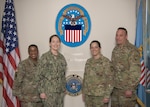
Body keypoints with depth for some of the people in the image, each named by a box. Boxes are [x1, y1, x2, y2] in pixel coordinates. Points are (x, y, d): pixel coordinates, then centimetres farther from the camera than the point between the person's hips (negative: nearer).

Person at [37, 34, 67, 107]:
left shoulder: (61, 57, 9)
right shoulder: (45, 57, -7)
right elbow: (40, 75, -9)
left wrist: (64, 88, 11)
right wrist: (41, 91, -12)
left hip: (60, 91, 5)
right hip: (49, 91, -5)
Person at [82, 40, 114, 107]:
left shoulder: (105, 61, -8)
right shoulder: (88, 61, 11)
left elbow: (109, 79, -11)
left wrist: (107, 95, -14)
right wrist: (83, 92, 14)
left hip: (100, 95, -6)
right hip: (88, 95, 6)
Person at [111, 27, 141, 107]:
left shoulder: (132, 50, -13)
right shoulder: (115, 50, 11)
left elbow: (135, 71, -17)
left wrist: (130, 88, -19)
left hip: (126, 89, -7)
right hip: (115, 88, 7)